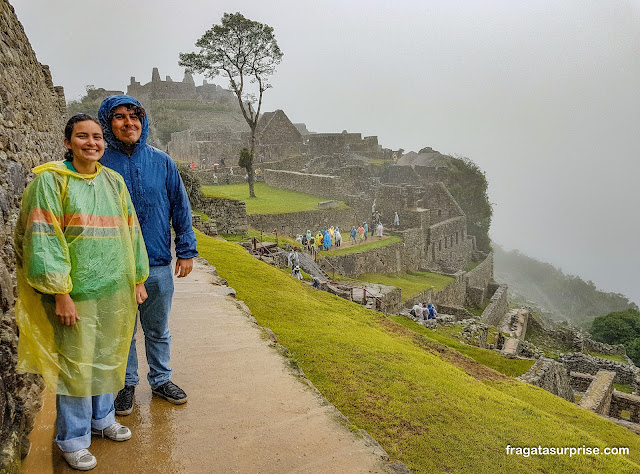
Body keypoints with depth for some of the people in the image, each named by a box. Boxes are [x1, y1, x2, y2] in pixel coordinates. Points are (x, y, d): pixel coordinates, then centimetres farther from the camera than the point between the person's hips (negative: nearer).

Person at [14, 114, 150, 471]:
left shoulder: (114, 181, 9)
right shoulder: (51, 180, -7)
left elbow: (131, 230, 11)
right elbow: (44, 239, -12)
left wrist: (138, 279, 10)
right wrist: (60, 293, -16)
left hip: (116, 290, 5)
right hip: (76, 292, -5)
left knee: (107, 356, 16)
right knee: (75, 362, 5)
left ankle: (102, 417, 37)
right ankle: (73, 439, 23)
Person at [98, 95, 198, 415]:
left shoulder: (161, 162, 1)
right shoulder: (99, 164, -4)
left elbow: (180, 207, 6)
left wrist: (186, 251, 3)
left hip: (158, 265, 2)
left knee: (158, 330, 16)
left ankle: (161, 380, 35)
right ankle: (126, 384, 33)